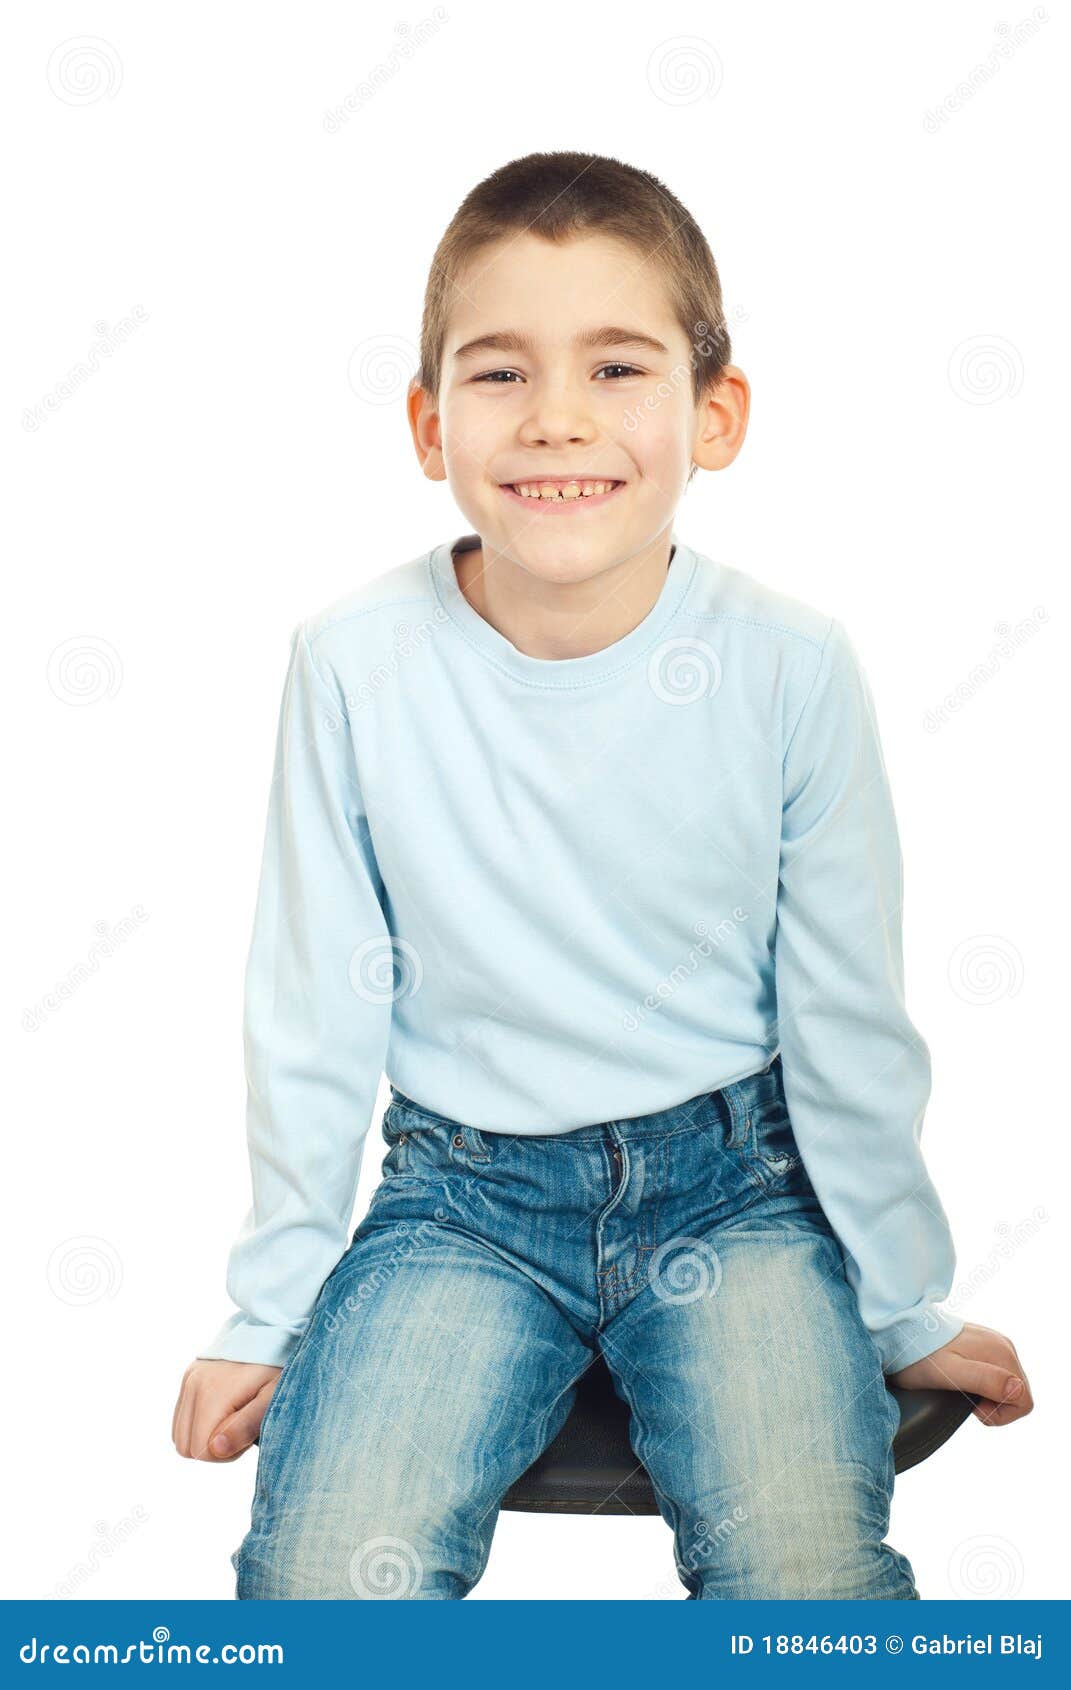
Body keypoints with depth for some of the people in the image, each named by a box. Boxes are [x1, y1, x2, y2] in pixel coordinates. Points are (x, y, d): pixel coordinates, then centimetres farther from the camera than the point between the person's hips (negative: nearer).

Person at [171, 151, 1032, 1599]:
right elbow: (317, 1010, -1)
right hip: (463, 1194, 0)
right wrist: (270, 1313, 5)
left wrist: (909, 1310, 9)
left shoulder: (792, 667, -11)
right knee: (324, 1575, -21)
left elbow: (849, 1017, 0)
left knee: (809, 1570, -22)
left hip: (735, 1181, 0)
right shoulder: (356, 664, -11)